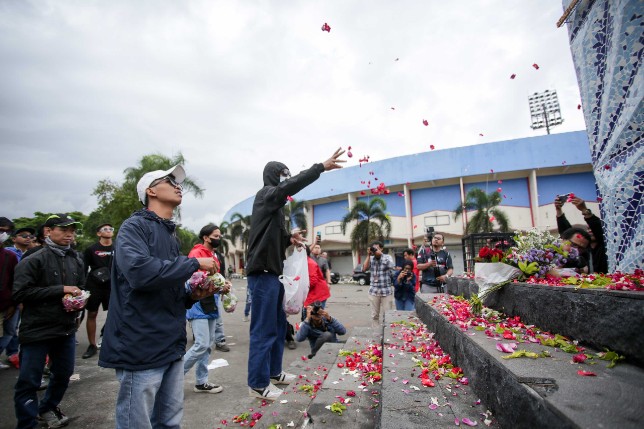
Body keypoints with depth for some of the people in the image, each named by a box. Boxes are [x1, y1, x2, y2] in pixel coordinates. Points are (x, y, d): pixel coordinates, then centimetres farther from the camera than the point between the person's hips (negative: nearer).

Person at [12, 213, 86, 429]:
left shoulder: (76, 260, 8)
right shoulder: (34, 260, -10)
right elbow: (20, 292, -18)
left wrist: (78, 299, -2)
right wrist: (60, 290, -20)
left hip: (66, 328, 6)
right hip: (37, 329, -6)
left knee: (63, 373, 18)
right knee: (29, 381, 4)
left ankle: (48, 408, 42)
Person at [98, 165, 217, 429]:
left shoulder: (171, 234, 16)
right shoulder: (135, 226, -9)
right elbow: (140, 271, -29)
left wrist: (192, 295, 3)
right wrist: (194, 263, -18)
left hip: (171, 344, 8)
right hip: (142, 345, -8)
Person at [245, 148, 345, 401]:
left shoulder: (274, 203, 21)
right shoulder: (266, 195, -7)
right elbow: (292, 186, -27)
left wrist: (289, 239, 4)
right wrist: (321, 167, -27)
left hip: (272, 273, 10)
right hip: (262, 273, -10)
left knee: (278, 325, 17)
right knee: (264, 329, -3)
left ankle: (274, 372, 30)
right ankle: (258, 384, 9)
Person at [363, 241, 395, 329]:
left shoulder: (387, 257, 0)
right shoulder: (371, 259, 6)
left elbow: (391, 266, -21)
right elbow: (364, 269, -8)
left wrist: (380, 254, -21)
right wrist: (368, 255, -11)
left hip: (386, 290, -2)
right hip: (374, 291, 2)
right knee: (375, 314, 11)